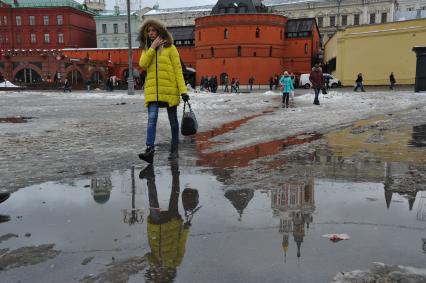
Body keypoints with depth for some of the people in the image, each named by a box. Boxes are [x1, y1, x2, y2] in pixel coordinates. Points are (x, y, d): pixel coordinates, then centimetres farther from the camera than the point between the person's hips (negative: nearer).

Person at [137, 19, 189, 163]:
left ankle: (174, 150, 20)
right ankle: (149, 149, -20)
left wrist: (183, 90, -12)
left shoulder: (170, 48, 0)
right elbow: (142, 64, -5)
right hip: (152, 90, 3)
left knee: (173, 120, 8)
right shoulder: (146, 49, 13)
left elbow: (177, 69, -4)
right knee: (152, 118, -13)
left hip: (170, 89, -2)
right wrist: (152, 48, -11)